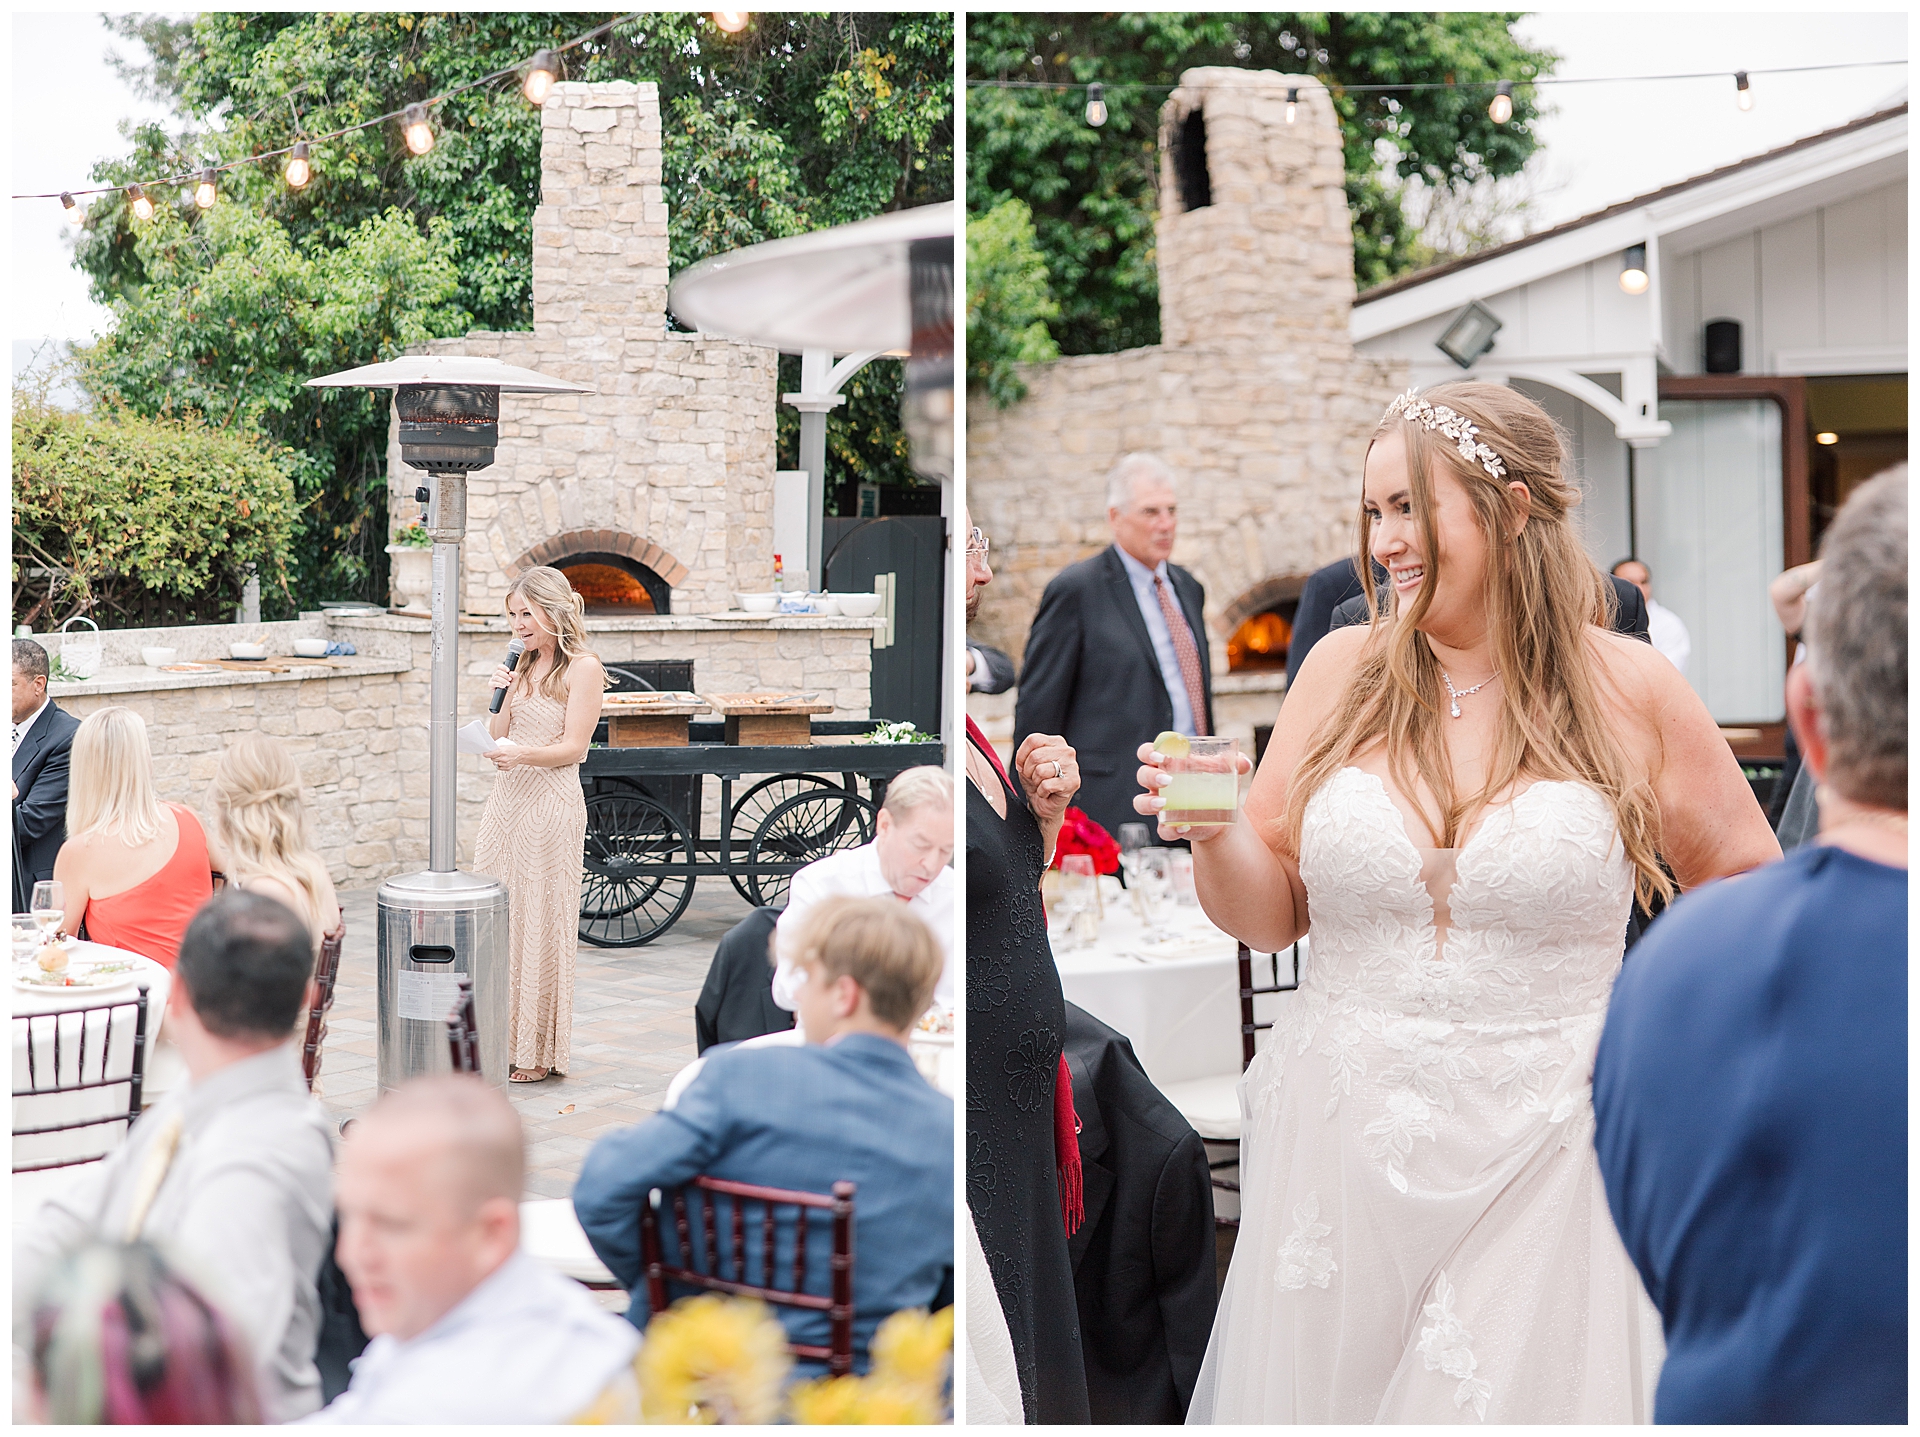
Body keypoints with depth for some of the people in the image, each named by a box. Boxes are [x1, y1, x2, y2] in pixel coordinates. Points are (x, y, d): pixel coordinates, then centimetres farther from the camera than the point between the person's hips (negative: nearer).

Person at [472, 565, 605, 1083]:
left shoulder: (583, 668, -5)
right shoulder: (526, 666, 16)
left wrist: (522, 754, -27)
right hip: (507, 801, 7)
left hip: (551, 804, -7)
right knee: (496, 922, 5)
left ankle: (539, 1052, 6)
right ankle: (501, 1041, 13)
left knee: (542, 925, -2)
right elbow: (500, 738, 15)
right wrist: (502, 697, -1)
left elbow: (573, 746, -12)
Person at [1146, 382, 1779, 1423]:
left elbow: (1751, 892, 8)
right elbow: (1270, 916, 6)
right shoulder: (1343, 670, 3)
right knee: (1315, 1396, 9)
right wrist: (1215, 833, -12)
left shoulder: (1630, 691, -3)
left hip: (1539, 1167, -2)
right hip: (1338, 1145, 2)